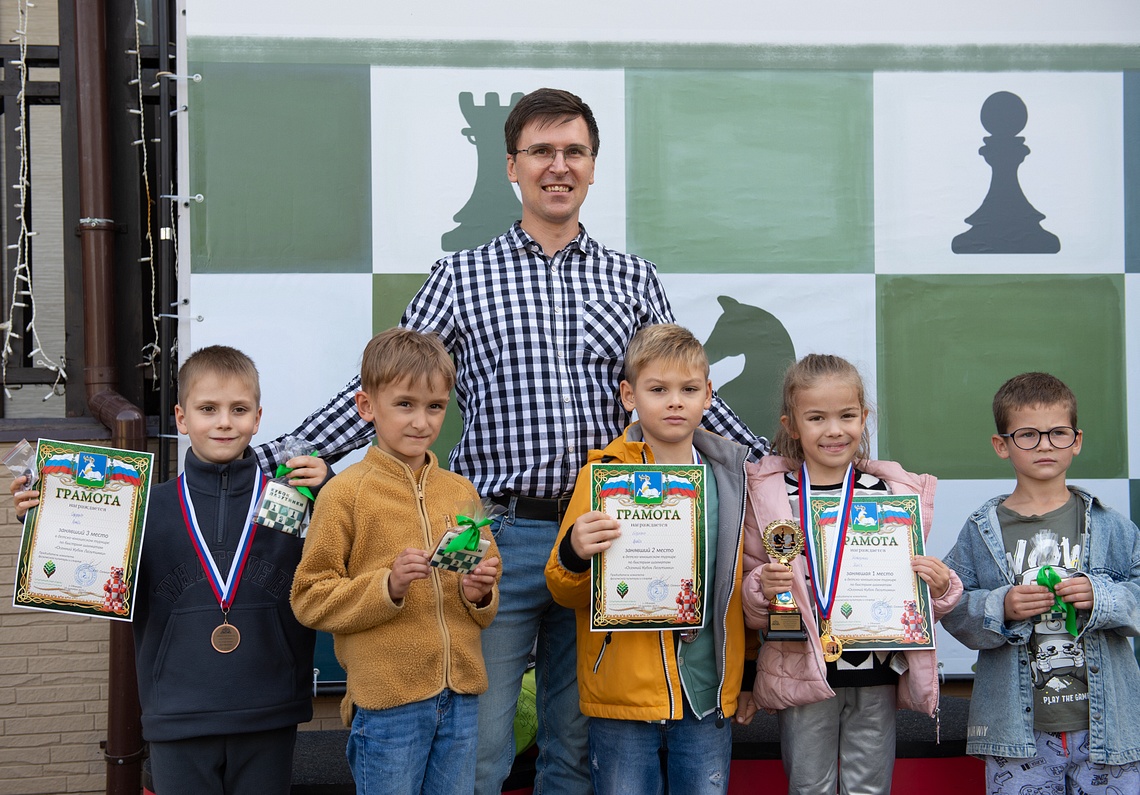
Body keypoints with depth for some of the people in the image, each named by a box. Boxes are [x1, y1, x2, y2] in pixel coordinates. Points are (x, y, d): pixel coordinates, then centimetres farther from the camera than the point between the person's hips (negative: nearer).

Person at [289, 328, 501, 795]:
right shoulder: (345, 493, -5)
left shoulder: (461, 492, 11)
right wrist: (387, 586, -19)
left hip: (460, 698, 5)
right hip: (387, 703, -5)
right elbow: (309, 599, -9)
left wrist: (479, 593, -2)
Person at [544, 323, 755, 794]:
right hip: (622, 698, -2)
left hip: (708, 698, 2)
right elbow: (565, 593, 0)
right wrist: (575, 556, -21)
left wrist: (749, 677, 16)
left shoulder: (730, 475, 6)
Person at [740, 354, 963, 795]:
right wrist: (762, 589, -19)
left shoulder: (892, 491, 2)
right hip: (801, 674, -1)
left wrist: (940, 587, -10)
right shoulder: (768, 494, -2)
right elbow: (747, 606, 2)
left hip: (876, 676, 1)